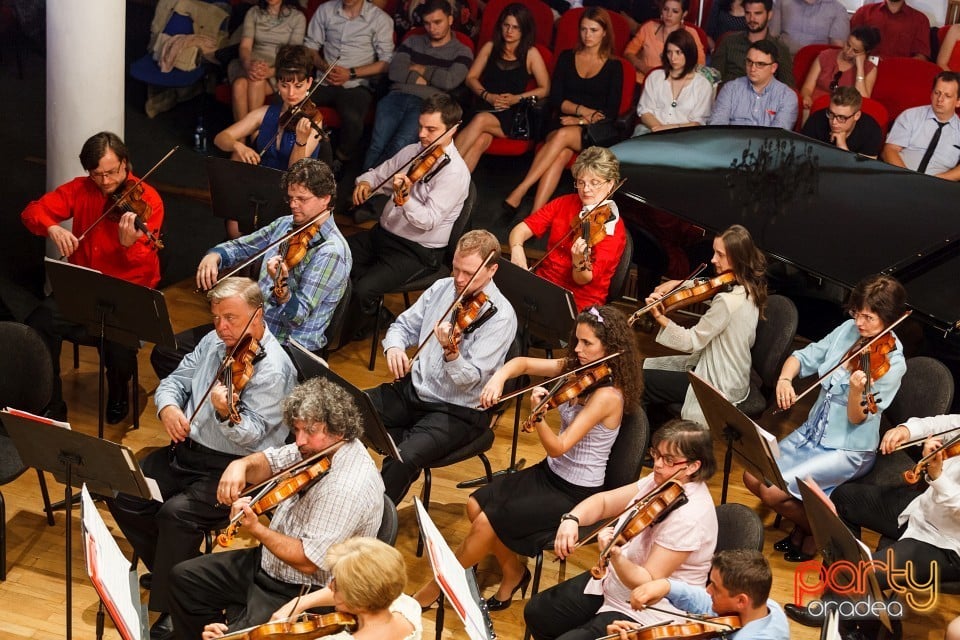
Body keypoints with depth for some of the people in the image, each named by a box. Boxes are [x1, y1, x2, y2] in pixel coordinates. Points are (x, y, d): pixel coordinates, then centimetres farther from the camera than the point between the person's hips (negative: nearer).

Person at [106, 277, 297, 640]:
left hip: (237, 470, -8)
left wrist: (227, 414, -44)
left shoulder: (272, 370, -18)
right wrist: (168, 407, -11)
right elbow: (175, 380, 12)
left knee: (176, 514, -29)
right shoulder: (214, 342, 6)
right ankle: (170, 571, 14)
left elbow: (250, 436, -23)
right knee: (124, 496, -5)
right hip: (187, 451, 8)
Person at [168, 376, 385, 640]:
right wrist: (241, 465, -14)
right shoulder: (318, 447, -4)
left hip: (303, 593, -10)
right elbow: (270, 461, 8)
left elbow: (307, 561, -29)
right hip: (268, 562, 10)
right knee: (184, 577, 12)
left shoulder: (349, 488, -31)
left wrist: (255, 528, -27)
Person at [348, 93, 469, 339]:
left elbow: (428, 220, -25)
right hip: (383, 233, 8)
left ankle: (361, 326, 9)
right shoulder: (412, 152, 6)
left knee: (363, 290, -25)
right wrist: (365, 182, -6)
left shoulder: (455, 172, -19)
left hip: (419, 252, -8)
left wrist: (404, 198, -43)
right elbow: (380, 173, 18)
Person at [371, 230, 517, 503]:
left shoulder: (501, 316, -17)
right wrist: (394, 346, -11)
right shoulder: (442, 288, 4)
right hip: (414, 389, 7)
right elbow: (404, 325, 13)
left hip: (458, 411, -7)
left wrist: (451, 352, -43)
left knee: (404, 458, -30)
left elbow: (470, 380, -21)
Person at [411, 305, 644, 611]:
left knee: (486, 523, -14)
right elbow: (523, 363, 5)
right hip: (550, 473, 8)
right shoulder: (577, 368, -1)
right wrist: (498, 378, -16)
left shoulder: (608, 395, -25)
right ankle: (514, 572, 15)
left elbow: (557, 447, -28)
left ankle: (436, 588, 7)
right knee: (476, 504, -4)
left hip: (577, 494, -8)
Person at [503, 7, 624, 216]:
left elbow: (612, 110, 2)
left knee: (562, 136, -36)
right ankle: (535, 216, -49)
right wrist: (582, 110, -9)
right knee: (561, 153, -35)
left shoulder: (613, 66, 9)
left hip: (597, 131, -2)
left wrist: (583, 121, -11)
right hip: (566, 122, 2)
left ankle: (520, 191, -41)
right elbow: (555, 98, 7)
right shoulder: (566, 58, 15)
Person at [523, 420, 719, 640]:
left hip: (646, 615, -9)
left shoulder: (690, 516, -29)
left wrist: (615, 555, -45)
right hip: (614, 580, 9)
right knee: (537, 612, 11)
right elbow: (604, 501, 5)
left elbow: (648, 583, -28)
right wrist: (571, 519, -15)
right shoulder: (662, 481, -4)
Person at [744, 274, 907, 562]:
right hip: (812, 431, 7)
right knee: (752, 478, -2)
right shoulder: (848, 330, -3)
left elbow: (857, 419, -19)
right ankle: (803, 521, 20)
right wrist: (784, 379, -16)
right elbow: (803, 357, 5)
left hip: (848, 450, -7)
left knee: (773, 492, -18)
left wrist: (856, 390, -40)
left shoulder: (891, 363, -20)